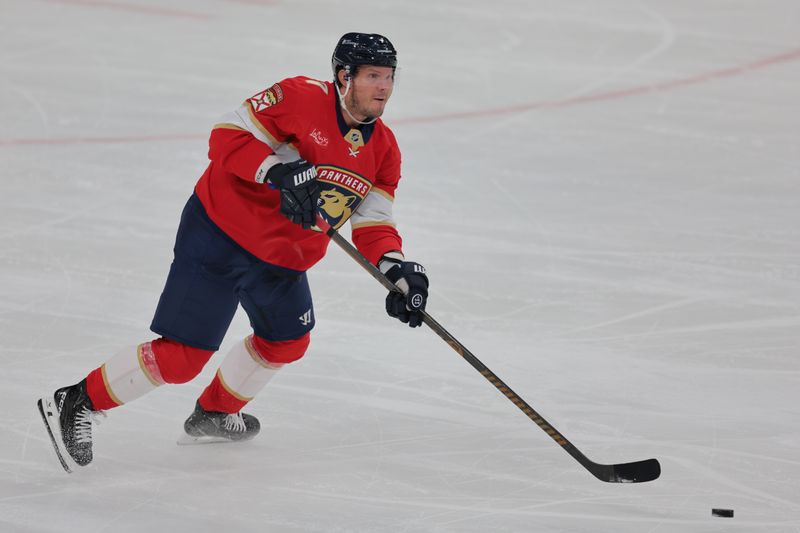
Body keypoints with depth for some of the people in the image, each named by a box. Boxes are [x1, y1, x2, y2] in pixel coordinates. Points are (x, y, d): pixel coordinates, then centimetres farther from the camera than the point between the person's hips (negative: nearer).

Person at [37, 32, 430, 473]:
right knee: (183, 356, -11)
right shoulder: (301, 98, -18)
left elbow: (373, 222, 5)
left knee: (287, 341, 22)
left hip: (281, 260, 8)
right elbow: (227, 136, -19)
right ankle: (76, 403, 1)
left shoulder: (384, 151, 3)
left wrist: (398, 269, -12)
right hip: (219, 235, -8)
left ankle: (214, 414, 45)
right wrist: (279, 172, -32)